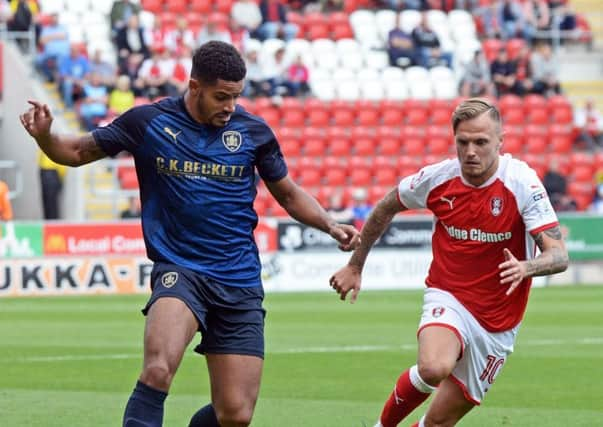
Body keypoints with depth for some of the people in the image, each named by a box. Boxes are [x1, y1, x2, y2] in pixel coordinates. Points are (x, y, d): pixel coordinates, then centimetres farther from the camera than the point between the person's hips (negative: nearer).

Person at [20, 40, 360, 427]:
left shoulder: (253, 131, 4)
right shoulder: (148, 122, -1)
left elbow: (289, 194, 18)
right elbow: (79, 152, 10)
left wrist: (330, 225, 1)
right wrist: (44, 135, -11)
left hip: (240, 283, 2)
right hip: (178, 271, -2)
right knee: (158, 370, -32)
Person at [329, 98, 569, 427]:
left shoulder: (522, 183, -16)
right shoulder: (437, 178, -9)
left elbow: (558, 255, -21)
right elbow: (386, 208, 11)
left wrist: (524, 268, -43)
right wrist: (355, 266, 17)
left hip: (497, 321, 0)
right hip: (448, 298, 0)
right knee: (434, 368, -33)